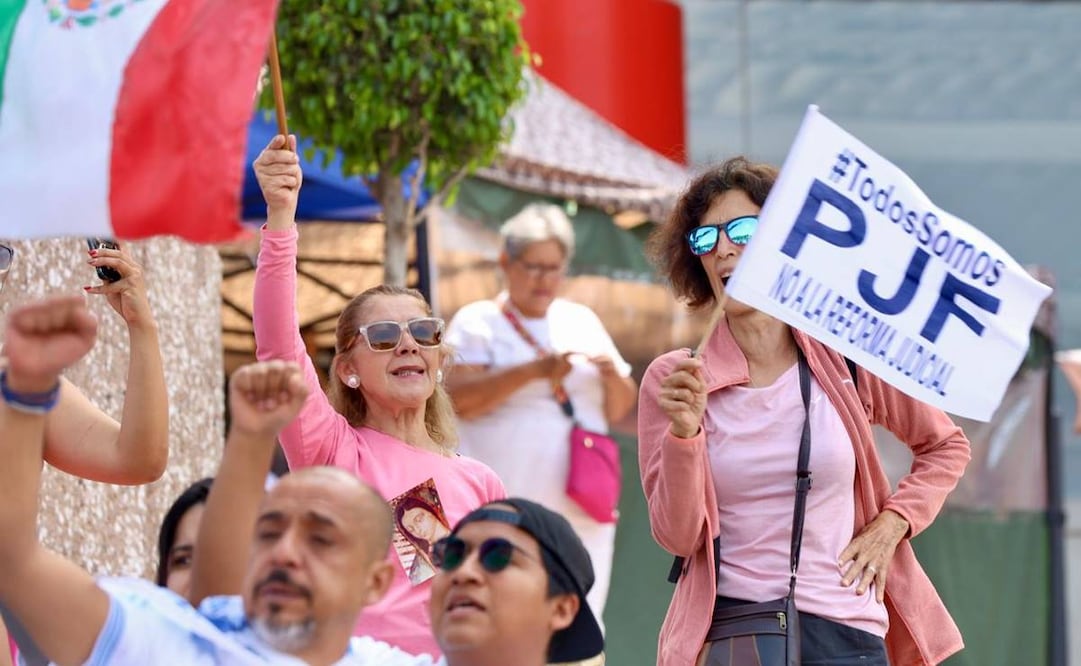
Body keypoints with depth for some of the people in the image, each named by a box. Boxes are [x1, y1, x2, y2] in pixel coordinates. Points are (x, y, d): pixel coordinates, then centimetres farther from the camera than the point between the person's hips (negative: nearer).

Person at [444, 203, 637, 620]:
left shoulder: (582, 321, 19)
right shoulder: (477, 323, 4)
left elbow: (619, 410, 20)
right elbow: (459, 399, -11)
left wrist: (613, 377, -3)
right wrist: (536, 371, -20)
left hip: (582, 513, 5)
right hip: (506, 511, -4)